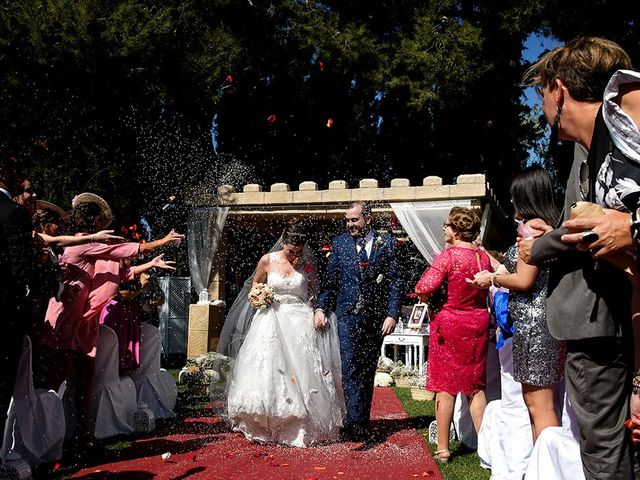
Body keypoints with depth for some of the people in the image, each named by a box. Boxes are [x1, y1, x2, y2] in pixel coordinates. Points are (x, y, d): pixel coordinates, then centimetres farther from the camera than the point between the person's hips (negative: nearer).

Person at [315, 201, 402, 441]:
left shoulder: (386, 243, 2)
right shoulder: (340, 243, 7)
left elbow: (394, 282, -1)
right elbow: (330, 279, 8)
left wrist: (392, 314, -9)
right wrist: (321, 308, -3)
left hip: (376, 316, 0)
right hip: (348, 313, 0)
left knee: (368, 369, 10)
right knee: (351, 367, -10)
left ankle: (362, 421, 21)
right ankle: (355, 422, -9)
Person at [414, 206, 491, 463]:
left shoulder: (449, 256, -17)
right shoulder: (484, 256, 2)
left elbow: (424, 288, -23)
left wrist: (425, 298, -3)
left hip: (450, 322, -5)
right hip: (478, 322, 6)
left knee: (445, 386, 5)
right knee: (475, 386, 16)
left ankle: (443, 448, 14)